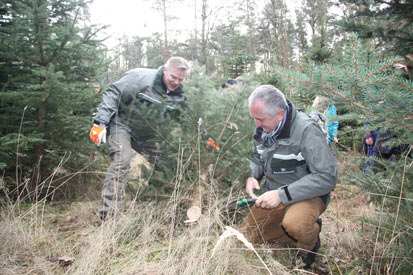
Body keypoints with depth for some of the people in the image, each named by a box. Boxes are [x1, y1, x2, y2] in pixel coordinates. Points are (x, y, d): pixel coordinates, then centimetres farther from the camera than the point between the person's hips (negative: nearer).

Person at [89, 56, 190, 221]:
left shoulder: (179, 96, -2)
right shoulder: (142, 77, -19)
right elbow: (113, 94, -19)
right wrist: (100, 122, -26)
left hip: (145, 134, 6)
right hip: (121, 125, -6)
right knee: (122, 160, -26)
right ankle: (110, 212, -24)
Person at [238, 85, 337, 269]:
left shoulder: (306, 130, -24)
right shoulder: (263, 128, -3)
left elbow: (327, 177, -27)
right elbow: (257, 157, 16)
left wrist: (282, 194, -29)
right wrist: (252, 176, -8)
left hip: (308, 196, -7)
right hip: (274, 195, 7)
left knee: (294, 223, -38)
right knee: (245, 236, 4)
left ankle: (309, 245, 0)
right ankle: (303, 228, 17)